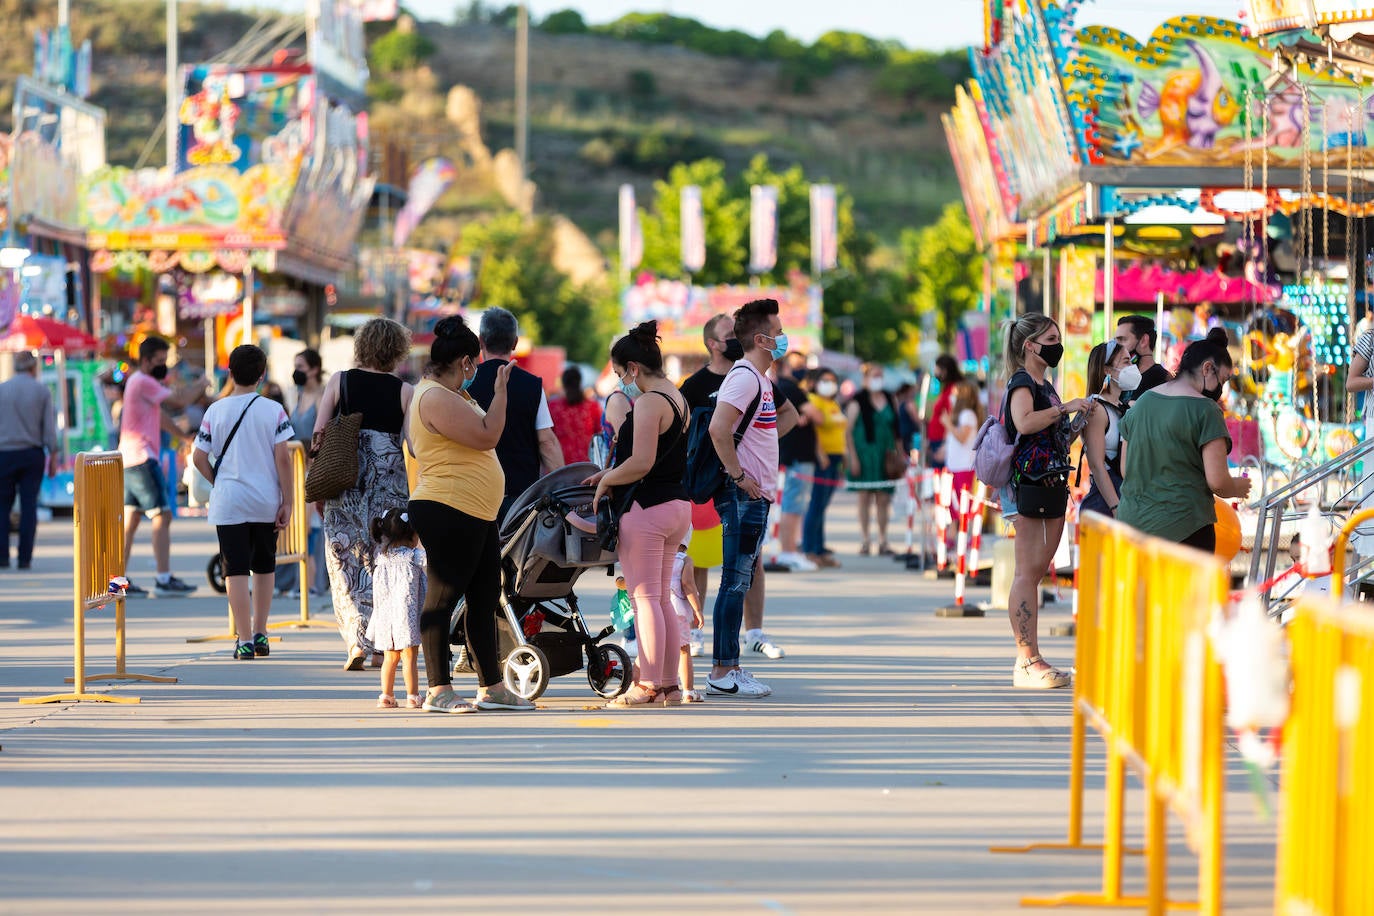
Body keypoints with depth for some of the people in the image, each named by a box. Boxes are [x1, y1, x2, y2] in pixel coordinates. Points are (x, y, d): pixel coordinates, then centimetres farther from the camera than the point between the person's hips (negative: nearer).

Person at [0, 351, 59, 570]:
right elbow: (49, 428, -1)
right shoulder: (42, 391, 1)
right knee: (29, 507, 2)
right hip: (32, 454, 0)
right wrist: (53, 457, 5)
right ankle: (25, 558, -2)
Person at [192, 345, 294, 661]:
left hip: (228, 503, -1)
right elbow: (283, 458, -9)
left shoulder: (215, 411, -2)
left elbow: (199, 458, 0)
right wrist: (287, 502, -3)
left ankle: (245, 641, -5)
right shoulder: (273, 410, -5)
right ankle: (260, 634, 25)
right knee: (264, 567, 18)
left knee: (236, 571, -1)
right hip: (266, 503, 1)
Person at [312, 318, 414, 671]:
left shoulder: (338, 382, 3)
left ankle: (358, 639, -10)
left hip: (345, 481, 0)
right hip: (390, 483, 0)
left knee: (344, 561, 5)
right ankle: (380, 647, 10)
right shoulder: (404, 392, -1)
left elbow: (318, 436, 1)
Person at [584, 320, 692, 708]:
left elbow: (641, 463, -22)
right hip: (677, 505, 10)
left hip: (646, 508, -10)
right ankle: (669, 684, 15)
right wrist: (611, 473, 18)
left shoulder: (649, 402, -16)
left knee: (644, 597, -6)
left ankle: (648, 686, -6)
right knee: (661, 597, 13)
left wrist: (606, 481, -7)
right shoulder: (677, 398, 14)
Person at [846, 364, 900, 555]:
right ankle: (865, 540, 4)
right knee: (865, 496, -1)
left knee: (883, 498, 2)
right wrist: (852, 456, -11)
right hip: (864, 452, -3)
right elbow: (848, 430, -5)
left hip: (885, 455, 3)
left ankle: (883, 541, 7)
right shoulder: (858, 402, -3)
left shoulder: (889, 399, 10)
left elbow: (895, 428, 16)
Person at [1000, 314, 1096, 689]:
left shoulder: (1044, 385, 20)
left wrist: (1078, 425, 16)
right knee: (1027, 572, -9)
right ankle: (1026, 662, -11)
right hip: (1028, 485, -10)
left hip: (1050, 485, 10)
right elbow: (1024, 422, -29)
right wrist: (1065, 408, -22)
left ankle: (1030, 659, 12)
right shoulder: (1022, 383, -8)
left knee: (1035, 572, 9)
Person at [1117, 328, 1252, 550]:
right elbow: (1217, 481, -12)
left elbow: (1125, 468, 16)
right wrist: (1237, 489, 8)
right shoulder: (1205, 410, -10)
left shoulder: (1142, 402, 11)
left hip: (1132, 518, 7)